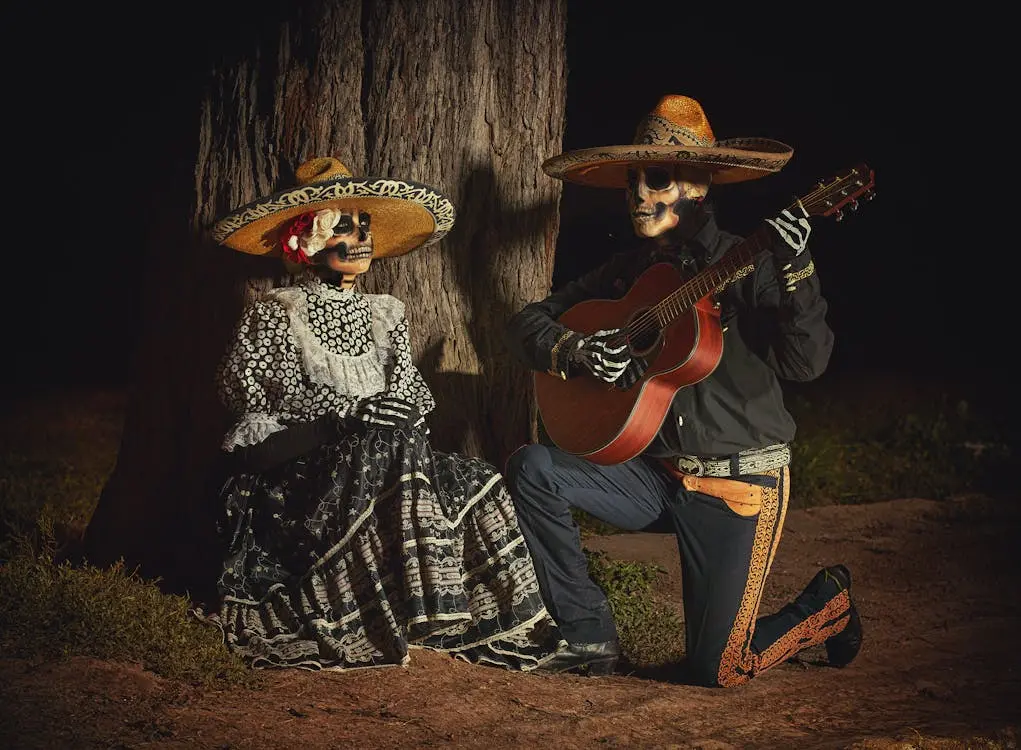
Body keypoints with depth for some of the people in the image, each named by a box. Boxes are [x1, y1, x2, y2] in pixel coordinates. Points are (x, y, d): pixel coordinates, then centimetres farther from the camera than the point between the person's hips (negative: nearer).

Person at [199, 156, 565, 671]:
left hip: (377, 456, 5)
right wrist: (348, 410, -18)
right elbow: (242, 383, -9)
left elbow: (412, 389, 17)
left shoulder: (385, 313, 23)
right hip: (288, 458, -5)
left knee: (474, 482, -22)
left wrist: (405, 410, -11)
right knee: (386, 445, -35)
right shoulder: (275, 311, 6)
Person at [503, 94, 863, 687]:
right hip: (654, 475, 6)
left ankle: (828, 604, 23)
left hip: (739, 486, -6)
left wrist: (795, 271, -37)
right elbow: (530, 322, 8)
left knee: (718, 669, -9)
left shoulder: (745, 267, -11)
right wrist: (574, 350, -12)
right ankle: (590, 637, -2)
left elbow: (808, 363, -24)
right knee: (532, 468, -13)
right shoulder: (630, 268, 6)